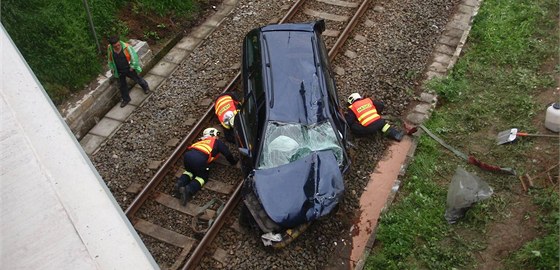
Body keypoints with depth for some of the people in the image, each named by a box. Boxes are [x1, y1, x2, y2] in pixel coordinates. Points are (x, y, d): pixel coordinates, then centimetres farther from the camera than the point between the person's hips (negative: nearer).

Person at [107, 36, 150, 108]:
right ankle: (126, 99, 39)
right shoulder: (109, 48, -16)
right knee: (122, 85, 17)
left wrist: (132, 67, -13)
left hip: (129, 69, -3)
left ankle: (145, 87, 53)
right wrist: (112, 68, 6)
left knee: (138, 79, 20)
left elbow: (134, 56, -17)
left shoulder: (126, 47, -28)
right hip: (119, 71, 3)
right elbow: (110, 59, 3)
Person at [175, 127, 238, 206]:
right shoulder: (217, 142, 24)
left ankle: (180, 183, 3)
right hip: (199, 159, -5)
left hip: (187, 155, 5)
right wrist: (234, 161, 39)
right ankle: (188, 190, -9)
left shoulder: (202, 141, 37)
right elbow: (227, 153, 22)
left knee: (189, 171, 31)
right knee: (202, 176, 17)